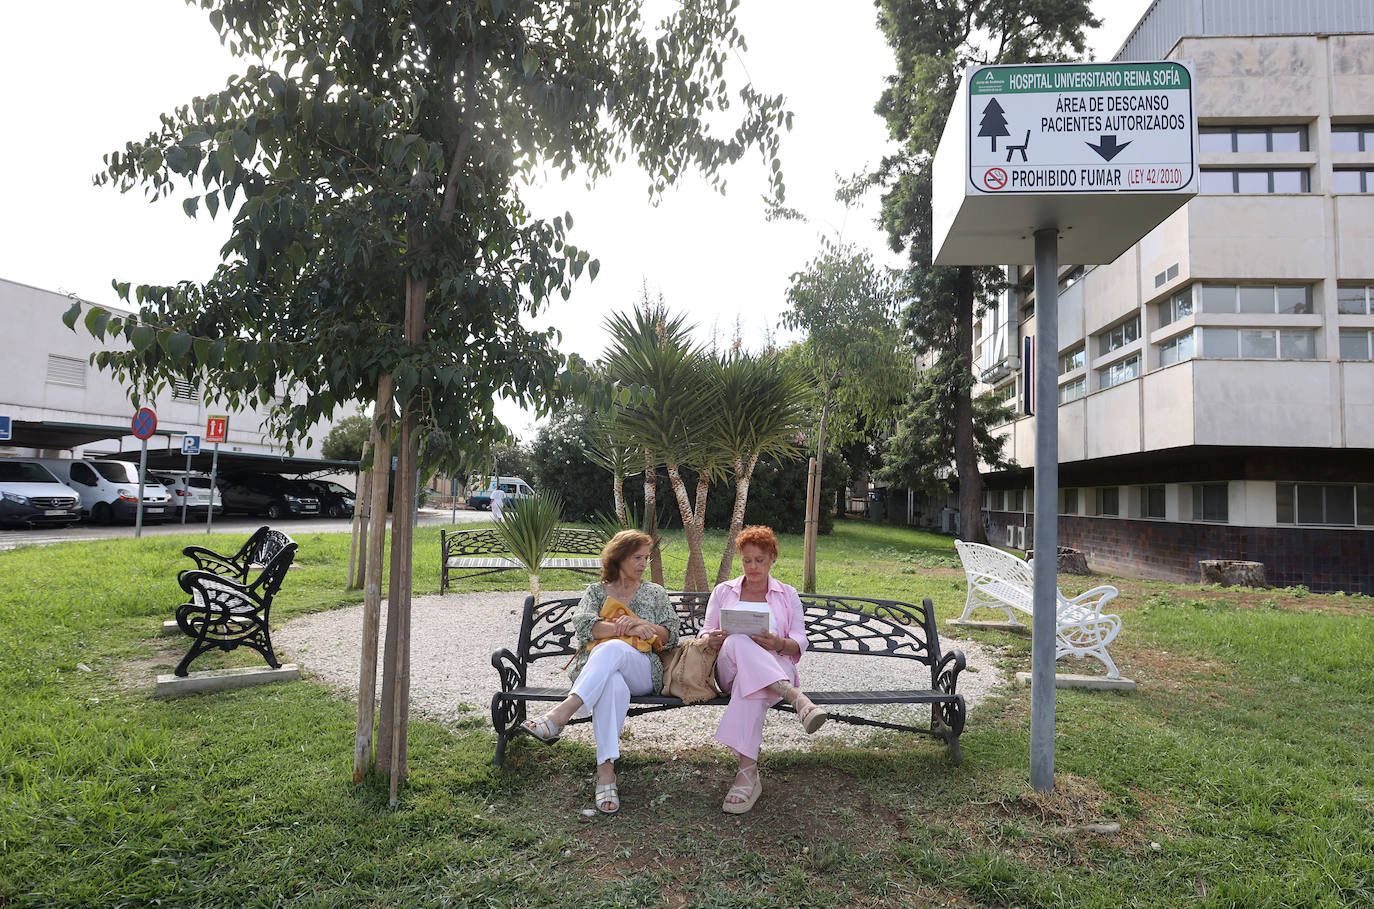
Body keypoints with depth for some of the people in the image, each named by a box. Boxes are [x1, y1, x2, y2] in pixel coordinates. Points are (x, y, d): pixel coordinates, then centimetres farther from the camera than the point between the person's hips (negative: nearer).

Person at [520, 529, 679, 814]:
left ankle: (560, 714, -50)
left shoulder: (655, 593, 23)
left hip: (641, 671, 0)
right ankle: (606, 769, -47)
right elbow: (582, 624, -1)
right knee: (614, 684, -41)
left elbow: (670, 637, 14)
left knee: (613, 648, -38)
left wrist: (643, 625, -4)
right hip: (594, 670, 0)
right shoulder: (596, 591, 20)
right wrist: (627, 628, -10)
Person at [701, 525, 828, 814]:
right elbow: (705, 633, 16)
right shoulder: (723, 591, 20)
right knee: (739, 641, -38)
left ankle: (748, 772, -49)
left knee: (750, 684, -40)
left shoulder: (788, 594, 18)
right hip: (729, 668, 1)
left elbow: (800, 644, 9)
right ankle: (796, 698, -51)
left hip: (776, 666, -1)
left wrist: (779, 644, -15)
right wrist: (711, 639, -11)